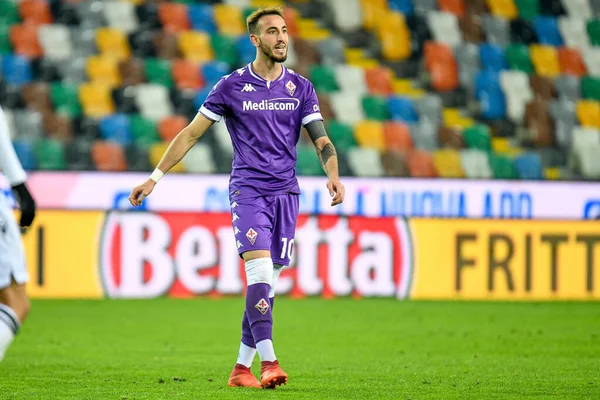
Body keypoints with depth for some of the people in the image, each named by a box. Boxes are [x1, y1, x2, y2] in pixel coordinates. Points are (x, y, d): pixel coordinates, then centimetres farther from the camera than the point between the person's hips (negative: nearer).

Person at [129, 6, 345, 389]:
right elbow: (191, 134, 5)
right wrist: (154, 178, 2)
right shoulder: (232, 86, 0)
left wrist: (334, 176, -18)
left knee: (267, 283, 4)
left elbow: (322, 140, 3)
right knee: (260, 271, -20)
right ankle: (269, 362, -26)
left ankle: (242, 368, 12)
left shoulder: (300, 87, 8)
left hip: (286, 192, 4)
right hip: (248, 189, -3)